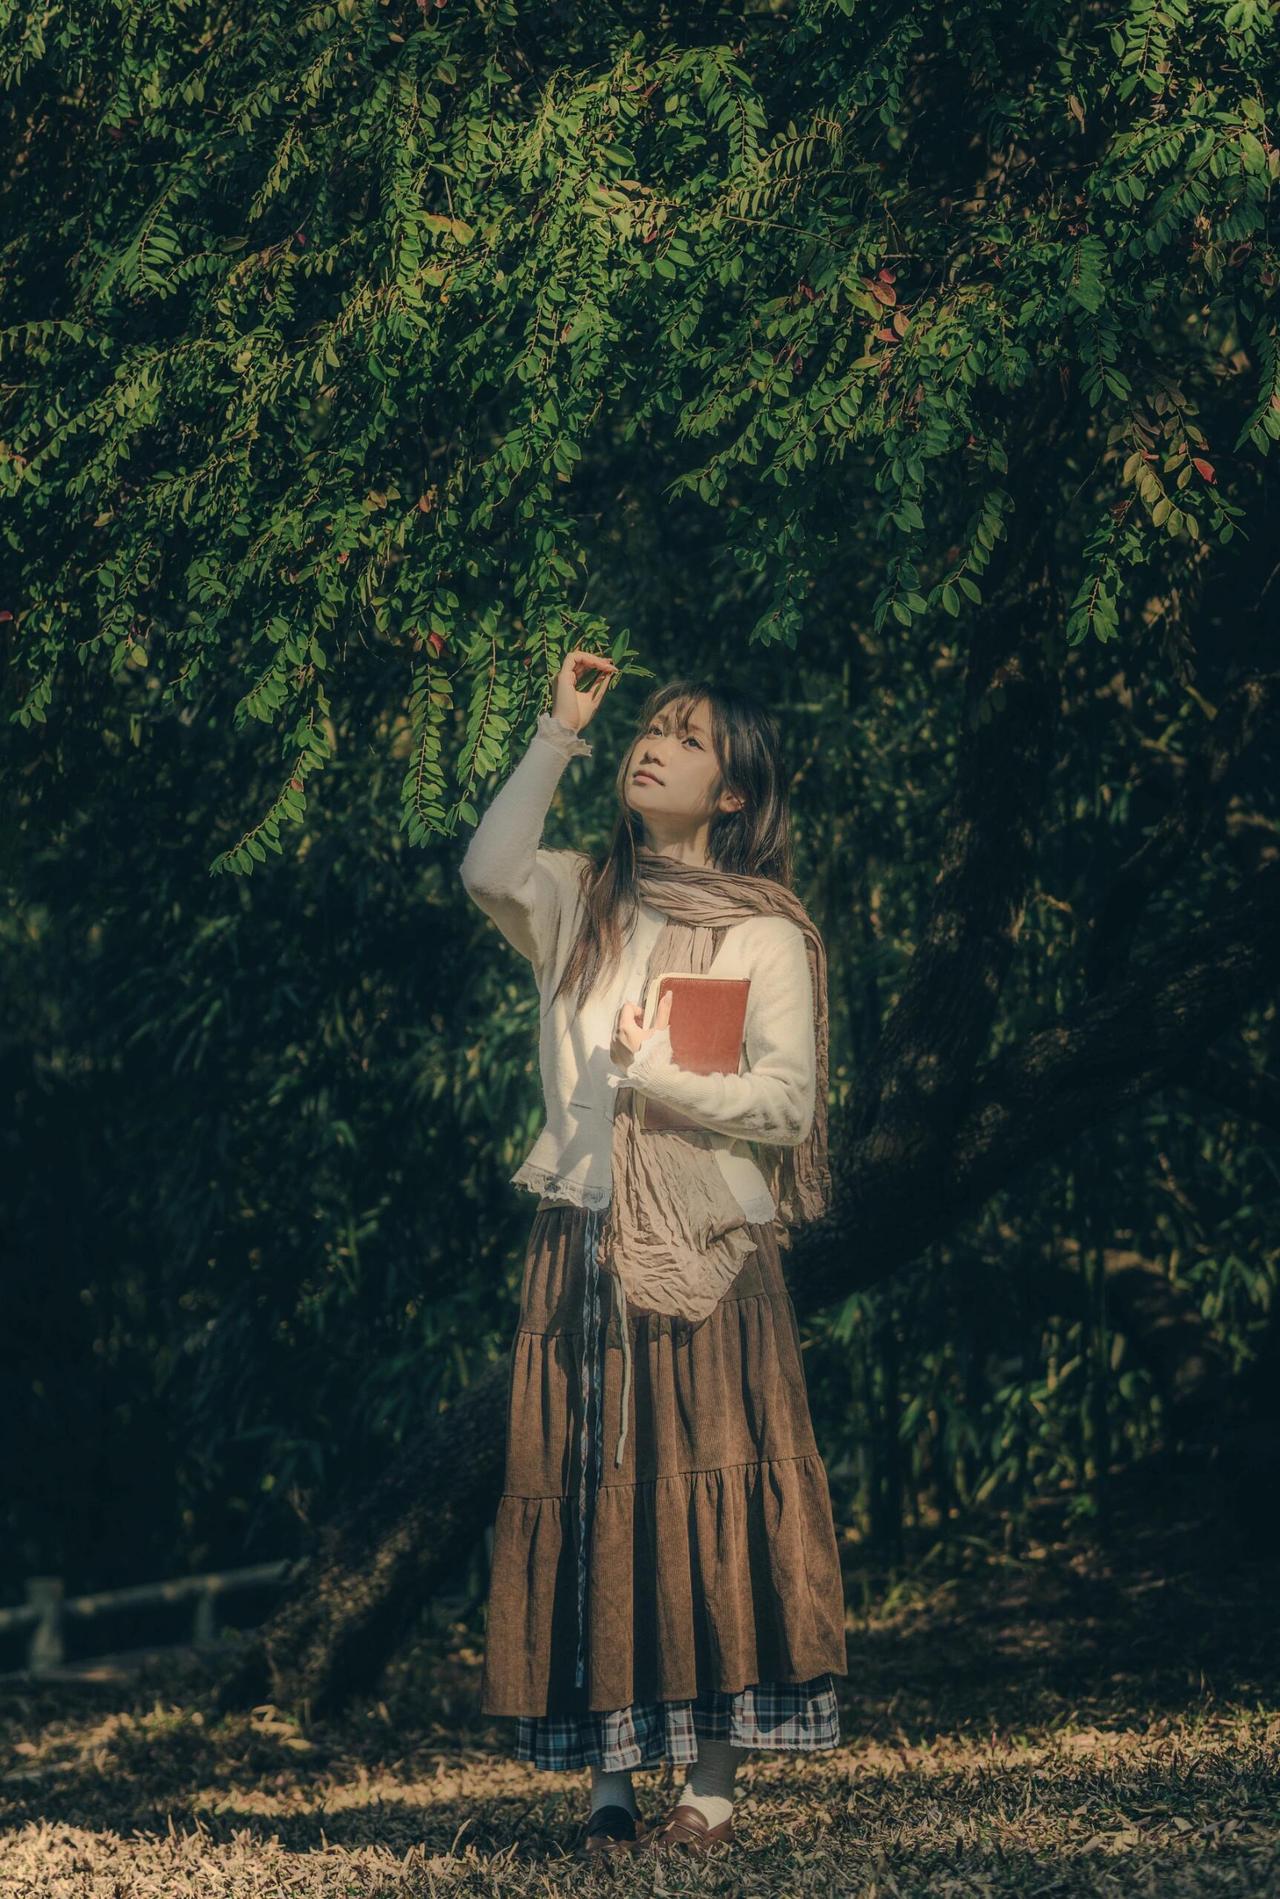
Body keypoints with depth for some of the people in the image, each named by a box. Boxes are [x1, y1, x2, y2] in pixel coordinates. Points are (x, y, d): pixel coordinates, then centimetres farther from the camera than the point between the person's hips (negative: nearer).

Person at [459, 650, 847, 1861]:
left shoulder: (764, 933, 4)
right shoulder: (579, 904, 12)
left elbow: (790, 1101, -4)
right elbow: (489, 872, -10)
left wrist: (661, 1078, -15)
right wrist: (559, 734, -8)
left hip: (706, 1251, -3)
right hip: (580, 1246, 3)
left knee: (704, 1505, -6)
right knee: (587, 1500, -1)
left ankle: (711, 1784, -3)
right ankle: (607, 1780, 2)